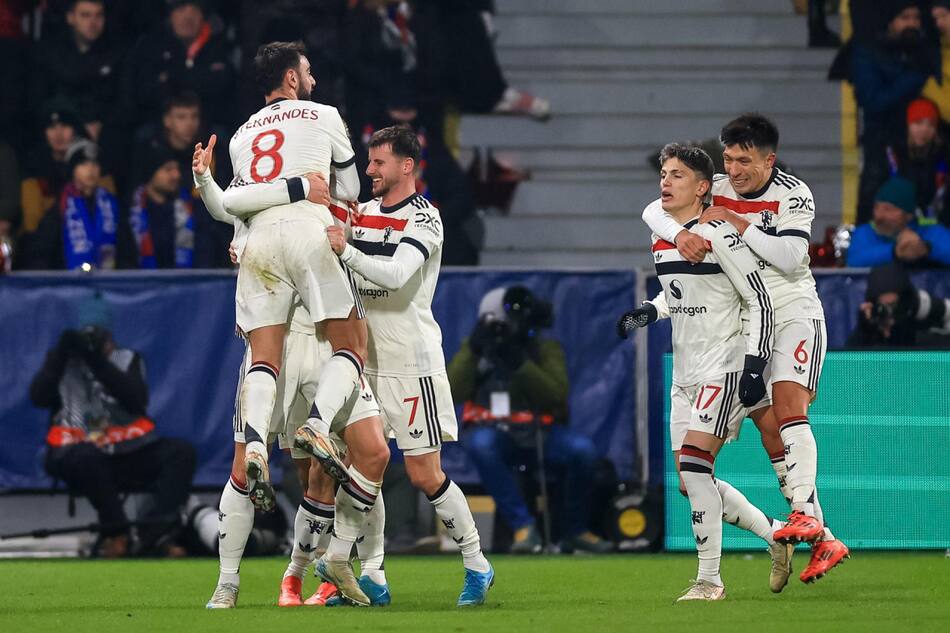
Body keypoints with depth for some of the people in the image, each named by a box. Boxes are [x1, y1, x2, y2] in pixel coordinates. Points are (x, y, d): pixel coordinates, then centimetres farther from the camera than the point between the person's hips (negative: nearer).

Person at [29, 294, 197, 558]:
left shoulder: (128, 360, 13)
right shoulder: (63, 361, 13)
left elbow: (138, 400, -6)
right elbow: (39, 396, -4)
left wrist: (99, 362, -14)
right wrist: (62, 352, -13)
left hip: (130, 454, 3)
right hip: (78, 455, -3)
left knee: (181, 451, -21)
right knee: (85, 457, -38)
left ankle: (155, 532, -32)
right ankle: (116, 532, -25)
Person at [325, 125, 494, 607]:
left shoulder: (423, 219, -8)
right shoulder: (361, 214, 13)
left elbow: (396, 275, -23)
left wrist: (346, 251, -34)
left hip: (410, 363, -6)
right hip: (366, 363, 6)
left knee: (425, 476, -4)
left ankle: (477, 566, 10)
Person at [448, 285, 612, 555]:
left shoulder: (546, 350, 3)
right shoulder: (474, 349, 7)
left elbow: (556, 398, -13)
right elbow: (455, 393, -9)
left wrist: (519, 362, -22)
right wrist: (473, 350, -17)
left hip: (539, 434, 0)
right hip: (493, 432, 0)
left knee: (583, 449, -29)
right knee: (480, 443, -37)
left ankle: (574, 530, -6)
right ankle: (522, 526, -30)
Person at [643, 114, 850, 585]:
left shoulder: (793, 195, -10)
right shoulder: (716, 190, 2)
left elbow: (789, 257, -21)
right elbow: (654, 210, -3)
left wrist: (736, 223, -23)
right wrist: (680, 233, -24)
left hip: (794, 315, -4)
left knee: (788, 410, -25)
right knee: (767, 426, -2)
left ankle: (803, 510, -32)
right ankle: (823, 541, 1)